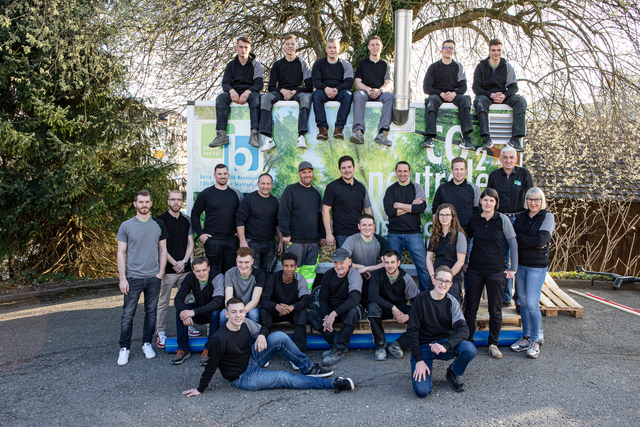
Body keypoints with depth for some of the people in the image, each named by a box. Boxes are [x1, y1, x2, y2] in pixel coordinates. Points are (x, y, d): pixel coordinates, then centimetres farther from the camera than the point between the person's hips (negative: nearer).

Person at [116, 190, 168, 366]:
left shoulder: (159, 224, 6)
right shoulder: (126, 226, 1)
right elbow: (121, 253, 1)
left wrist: (161, 272, 1)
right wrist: (122, 278, -5)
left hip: (153, 277, 2)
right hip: (133, 277, -2)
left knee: (151, 312, 10)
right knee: (128, 314, 2)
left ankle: (147, 343, 24)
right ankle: (124, 348, 15)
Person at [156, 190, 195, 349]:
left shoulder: (186, 220, 10)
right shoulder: (161, 220, -2)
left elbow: (190, 243, 9)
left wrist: (184, 261, -5)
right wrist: (174, 263, -10)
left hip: (185, 267, 4)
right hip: (167, 269, -3)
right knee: (163, 302, 3)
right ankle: (161, 332, 13)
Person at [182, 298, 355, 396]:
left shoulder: (245, 323, -11)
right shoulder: (220, 339, -29)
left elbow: (261, 329, 9)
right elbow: (211, 366, -19)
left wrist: (261, 336, -14)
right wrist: (200, 389, -12)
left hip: (251, 359, 7)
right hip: (243, 377, -6)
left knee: (279, 336, -12)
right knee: (286, 378, -16)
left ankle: (309, 368, 2)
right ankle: (332, 384, -8)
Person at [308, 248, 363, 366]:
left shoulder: (354, 275, -18)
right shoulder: (329, 275, -2)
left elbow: (354, 299, -34)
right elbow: (323, 298, -1)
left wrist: (334, 314, -42)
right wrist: (326, 316, -20)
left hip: (348, 309, -4)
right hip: (331, 310, 5)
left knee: (353, 312, -38)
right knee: (312, 314, -20)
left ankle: (338, 349, -28)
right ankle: (341, 345, -23)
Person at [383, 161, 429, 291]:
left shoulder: (417, 187, 8)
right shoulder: (391, 189, 9)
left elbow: (422, 207, -9)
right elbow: (389, 211, -7)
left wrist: (399, 205, -8)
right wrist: (411, 206, -7)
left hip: (414, 233, -1)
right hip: (394, 234, 1)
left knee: (423, 265, -3)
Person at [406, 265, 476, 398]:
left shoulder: (451, 302, -3)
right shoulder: (421, 299, -10)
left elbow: (463, 329, -15)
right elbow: (412, 331, -9)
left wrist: (446, 346, -33)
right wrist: (419, 359, -17)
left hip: (445, 342, 3)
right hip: (423, 346, -2)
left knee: (470, 349, -30)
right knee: (422, 391, -23)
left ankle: (453, 374, 3)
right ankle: (426, 370, 13)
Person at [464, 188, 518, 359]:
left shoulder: (502, 220, -5)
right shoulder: (474, 220, 1)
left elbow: (513, 243, 0)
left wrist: (513, 268, -1)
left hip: (496, 271, -1)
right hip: (475, 270, 2)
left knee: (495, 309, 7)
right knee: (470, 308, 6)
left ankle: (493, 343, 20)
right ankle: (468, 341, 19)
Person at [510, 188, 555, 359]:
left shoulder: (547, 217, -6)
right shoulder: (521, 217, 8)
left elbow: (542, 240, -17)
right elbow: (512, 238, -1)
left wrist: (520, 237, -8)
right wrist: (533, 243, -15)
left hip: (537, 266, -5)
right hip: (520, 263, 5)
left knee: (532, 303, -8)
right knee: (523, 302, 11)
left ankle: (535, 341, 8)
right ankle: (526, 337, 24)